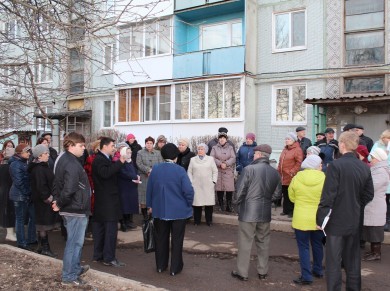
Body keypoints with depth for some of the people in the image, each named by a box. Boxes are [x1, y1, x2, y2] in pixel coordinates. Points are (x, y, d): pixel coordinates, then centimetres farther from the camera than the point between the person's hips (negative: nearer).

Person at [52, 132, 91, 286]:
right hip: (76, 210, -10)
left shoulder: (63, 159, 10)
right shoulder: (72, 164, -22)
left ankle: (76, 268, 38)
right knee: (74, 243, 2)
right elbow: (69, 190, -31)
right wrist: (60, 204, -16)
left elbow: (58, 183, 15)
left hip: (69, 209, 10)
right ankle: (69, 277, 13)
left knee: (75, 241, 23)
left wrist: (57, 201, 9)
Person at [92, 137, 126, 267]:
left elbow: (110, 173, 15)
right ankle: (109, 258, -2)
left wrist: (118, 162, 4)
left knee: (99, 229, 15)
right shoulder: (99, 160, -15)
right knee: (111, 229, -7)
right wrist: (119, 162, -27)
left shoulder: (103, 159, 18)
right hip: (107, 201, -11)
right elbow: (105, 173, -32)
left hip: (102, 201, 11)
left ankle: (98, 255, 25)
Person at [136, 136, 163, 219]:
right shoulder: (140, 153, 6)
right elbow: (139, 164, -4)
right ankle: (145, 215, 10)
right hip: (144, 178, -1)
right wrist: (148, 170, -14)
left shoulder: (158, 153, 12)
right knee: (144, 197, -1)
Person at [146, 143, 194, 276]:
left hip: (160, 210, 3)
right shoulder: (180, 170, -16)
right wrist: (188, 204, -2)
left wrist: (150, 205, 15)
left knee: (161, 239, 17)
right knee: (176, 240, 9)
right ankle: (175, 268, 17)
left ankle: (160, 266, 28)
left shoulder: (155, 169, -4)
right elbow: (188, 190, -20)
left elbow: (149, 189, 3)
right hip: (179, 210, -3)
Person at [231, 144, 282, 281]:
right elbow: (277, 194, 8)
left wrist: (236, 203, 4)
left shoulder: (249, 169, -14)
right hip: (265, 213, 5)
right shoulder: (275, 172, 2)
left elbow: (240, 190, -13)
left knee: (245, 243, 5)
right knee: (263, 242, 16)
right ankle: (262, 271, 26)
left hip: (248, 211, -4)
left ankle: (242, 272, 14)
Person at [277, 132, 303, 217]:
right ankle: (286, 210, 21)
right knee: (285, 195, 12)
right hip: (283, 177, 7)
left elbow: (299, 163, -14)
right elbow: (280, 162, 22)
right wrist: (279, 171, 14)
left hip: (291, 178, -7)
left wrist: (293, 172, -17)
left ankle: (292, 211, 6)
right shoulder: (285, 149, 18)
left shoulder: (297, 150, -7)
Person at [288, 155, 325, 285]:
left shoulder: (296, 178, -7)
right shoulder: (324, 179, -9)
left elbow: (292, 197, 3)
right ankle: (317, 270, 34)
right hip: (319, 218, 2)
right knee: (317, 244, 20)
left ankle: (306, 276, 5)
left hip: (301, 218, -2)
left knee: (304, 247, 6)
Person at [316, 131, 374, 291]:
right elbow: (368, 194, 8)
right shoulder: (364, 167, 1)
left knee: (333, 261, 3)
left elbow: (328, 195, -19)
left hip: (336, 220, -6)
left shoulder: (335, 165, -18)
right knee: (352, 259, 19)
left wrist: (320, 218, -12)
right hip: (354, 221, 6)